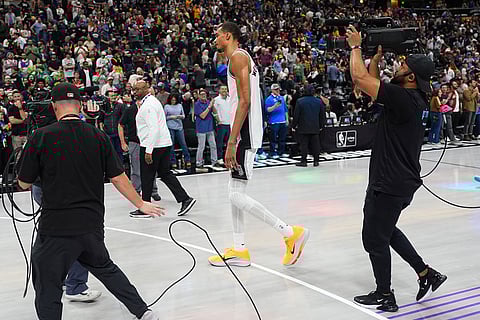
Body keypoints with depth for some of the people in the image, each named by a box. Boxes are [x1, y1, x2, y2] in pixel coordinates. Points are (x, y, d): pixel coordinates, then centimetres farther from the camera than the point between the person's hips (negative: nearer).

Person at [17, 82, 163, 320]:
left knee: (48, 291, 8)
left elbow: (24, 183, -1)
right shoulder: (99, 137, 1)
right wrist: (140, 204, 17)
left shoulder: (41, 136, -9)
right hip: (92, 224, 5)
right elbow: (118, 178, 4)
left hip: (56, 228, -5)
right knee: (104, 267, 28)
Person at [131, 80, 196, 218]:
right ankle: (185, 199, 9)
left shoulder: (148, 105, -15)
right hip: (164, 144, 10)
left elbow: (154, 128, -23)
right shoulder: (152, 101, 18)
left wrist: (148, 151, -26)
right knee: (165, 174, 13)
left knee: (146, 178, 0)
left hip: (152, 146, -10)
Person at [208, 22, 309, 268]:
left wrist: (231, 142, -23)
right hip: (246, 132, 11)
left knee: (237, 195, -11)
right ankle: (239, 250, 18)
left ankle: (290, 233, -9)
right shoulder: (244, 58, 21)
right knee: (235, 191, 12)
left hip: (245, 132, -11)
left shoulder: (238, 56, -10)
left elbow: (245, 101, -20)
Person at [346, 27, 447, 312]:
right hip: (393, 179, 10)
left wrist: (356, 46, -9)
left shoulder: (403, 97, -22)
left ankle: (384, 296, 20)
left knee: (374, 238, 5)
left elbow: (360, 78, -23)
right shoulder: (416, 100, 6)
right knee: (385, 230, 25)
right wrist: (377, 55, 12)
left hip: (391, 184, -10)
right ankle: (427, 274, 30)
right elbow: (373, 80, 19)